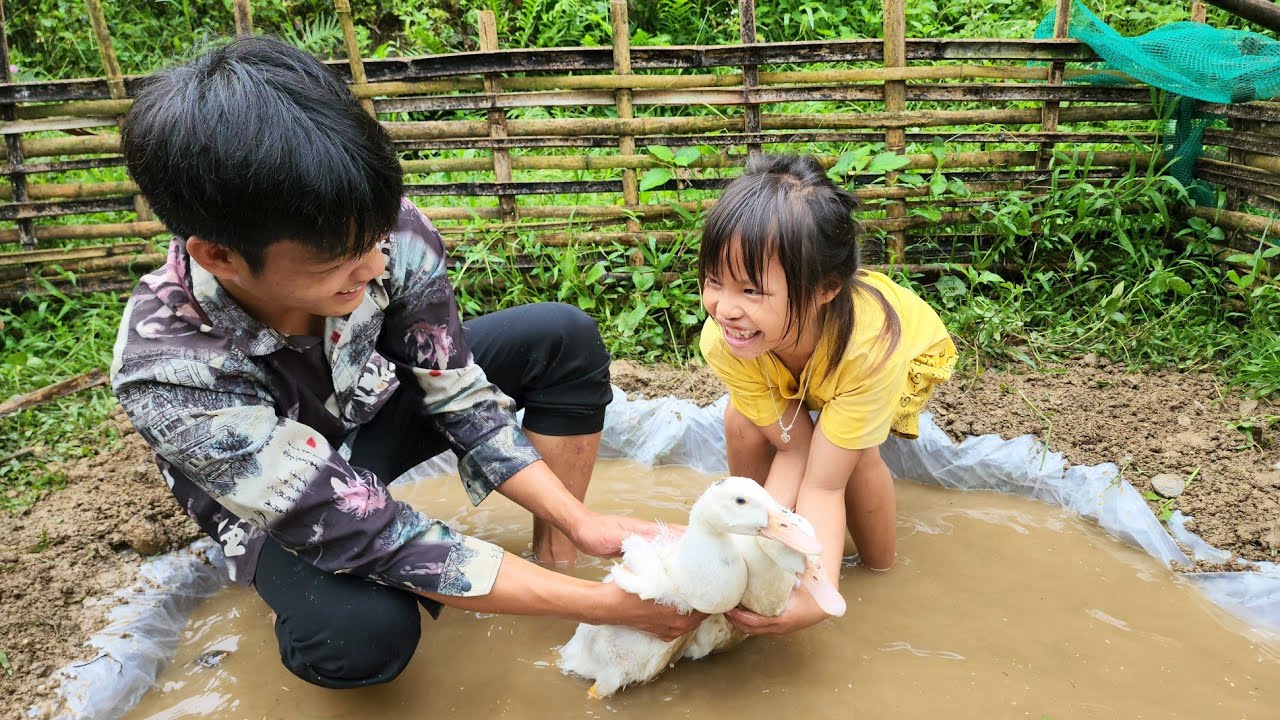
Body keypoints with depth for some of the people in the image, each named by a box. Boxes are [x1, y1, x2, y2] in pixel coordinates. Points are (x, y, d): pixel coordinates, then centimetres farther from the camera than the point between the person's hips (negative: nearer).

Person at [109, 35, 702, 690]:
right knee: (361, 637, -33)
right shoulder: (170, 371, -39)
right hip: (276, 501, -3)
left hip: (374, 403, 4)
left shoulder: (384, 231, -31)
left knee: (565, 339, -14)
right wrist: (602, 604, -37)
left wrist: (581, 524, -25)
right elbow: (371, 535, -38)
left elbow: (460, 395, -17)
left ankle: (555, 562, -3)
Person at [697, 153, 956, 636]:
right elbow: (793, 452, -28)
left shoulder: (872, 342, -45)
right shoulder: (721, 339, -36)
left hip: (912, 349, -2)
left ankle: (880, 572, -1)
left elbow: (823, 483, -39)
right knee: (742, 424, -23)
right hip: (794, 365, 3)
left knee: (853, 452, -28)